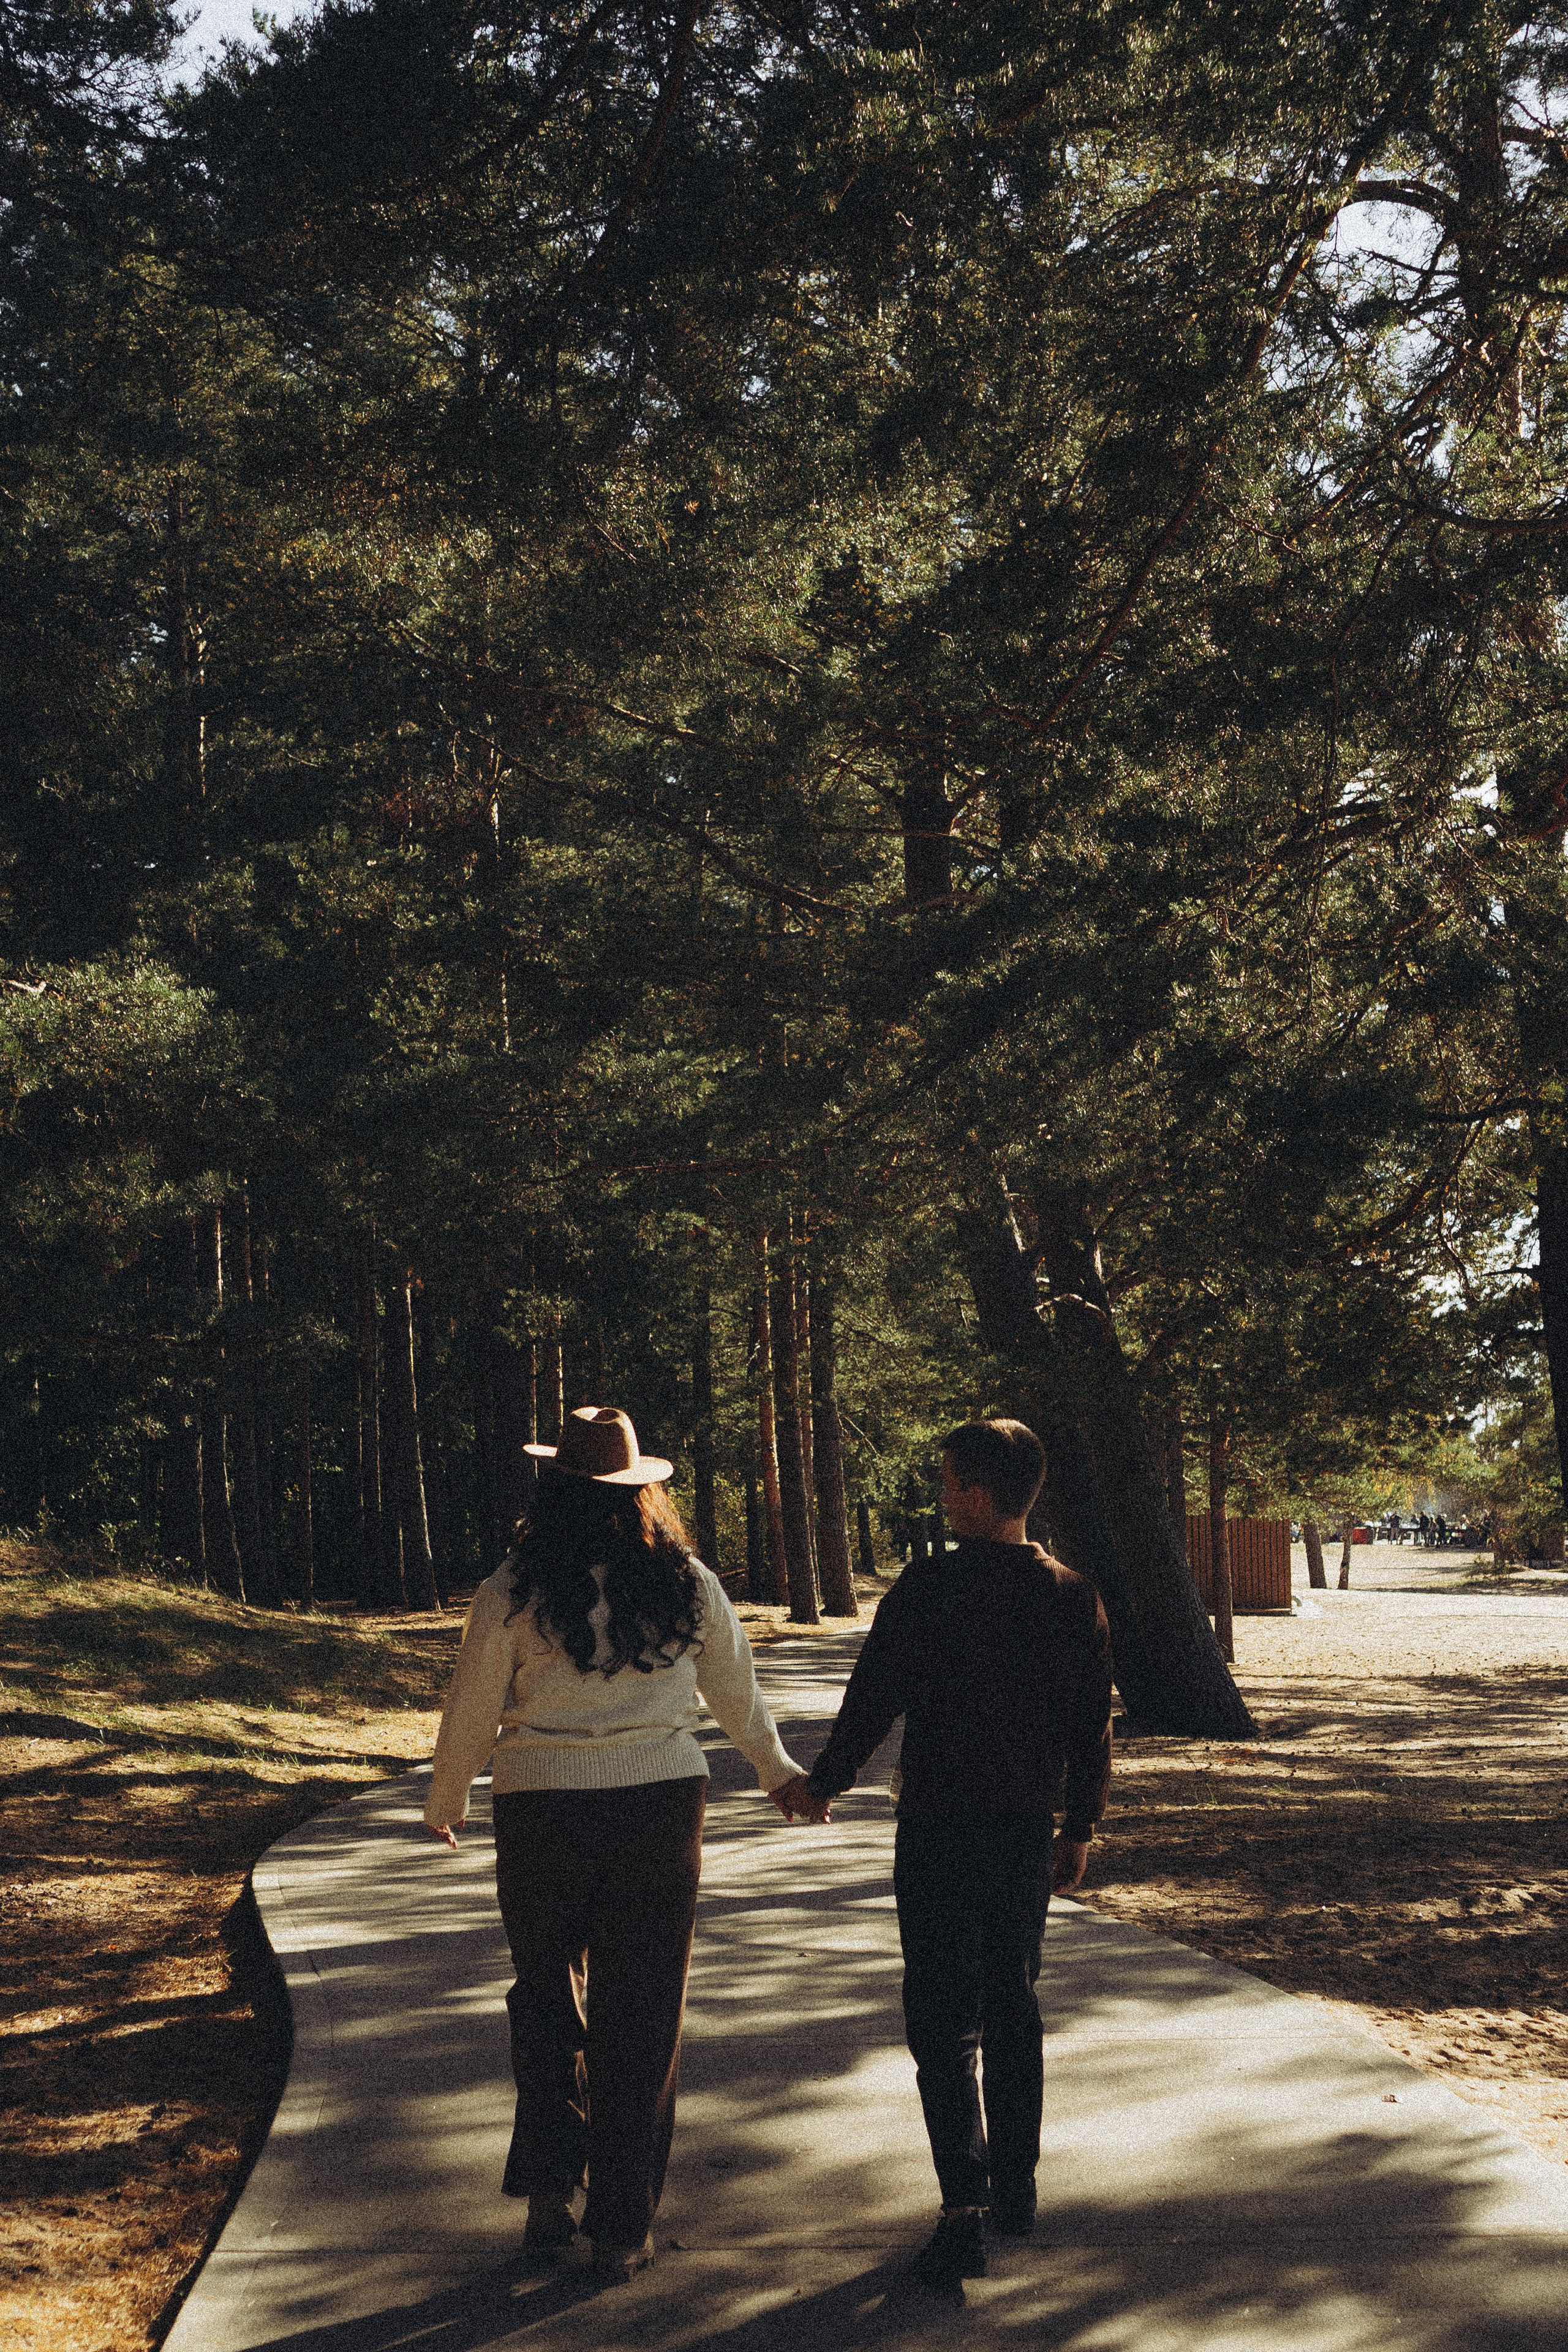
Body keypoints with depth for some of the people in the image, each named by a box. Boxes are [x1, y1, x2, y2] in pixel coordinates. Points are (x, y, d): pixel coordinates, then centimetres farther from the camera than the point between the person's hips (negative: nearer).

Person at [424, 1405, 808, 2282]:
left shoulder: (514, 1590, -7)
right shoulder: (688, 1584, -1)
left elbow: (472, 1713, -1)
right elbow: (738, 1694, 11)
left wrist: (446, 1804, 17)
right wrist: (779, 1771, 29)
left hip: (542, 1814, -1)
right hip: (660, 1806, 1)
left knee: (547, 1998, 20)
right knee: (640, 2015, 9)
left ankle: (548, 2188, 12)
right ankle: (623, 2230, 13)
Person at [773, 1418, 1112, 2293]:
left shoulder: (930, 1589, -14)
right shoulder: (1074, 1599, 0)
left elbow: (874, 1698, -8)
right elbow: (1093, 1732, 5)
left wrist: (824, 1785, 8)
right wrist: (1079, 1830, 17)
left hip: (939, 1827, -4)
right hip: (1028, 1828, 4)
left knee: (945, 2021, -1)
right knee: (1014, 2007, 19)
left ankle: (967, 2206, -11)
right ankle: (1017, 2187, 28)